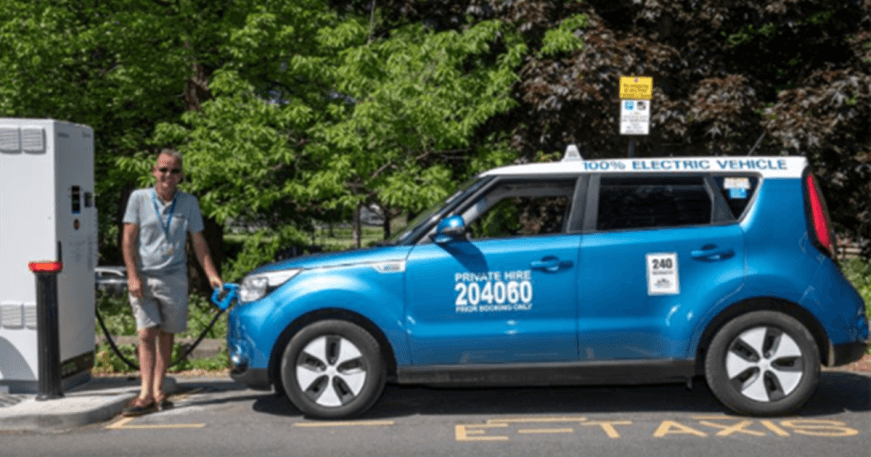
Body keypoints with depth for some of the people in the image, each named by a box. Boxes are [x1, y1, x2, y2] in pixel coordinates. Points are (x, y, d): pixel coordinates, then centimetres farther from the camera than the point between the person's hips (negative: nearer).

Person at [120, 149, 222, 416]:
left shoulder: (188, 203, 5)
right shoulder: (139, 198, 0)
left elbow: (198, 242, 8)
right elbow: (128, 240, -1)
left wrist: (211, 274, -2)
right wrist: (133, 276, -9)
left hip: (174, 278, 2)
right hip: (144, 277, -2)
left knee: (166, 335, 6)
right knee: (147, 334, -8)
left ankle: (158, 389, 15)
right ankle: (146, 394, -9)